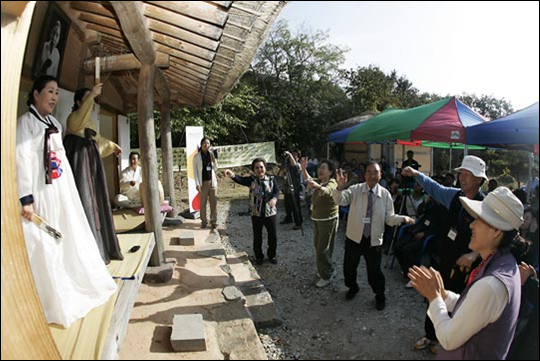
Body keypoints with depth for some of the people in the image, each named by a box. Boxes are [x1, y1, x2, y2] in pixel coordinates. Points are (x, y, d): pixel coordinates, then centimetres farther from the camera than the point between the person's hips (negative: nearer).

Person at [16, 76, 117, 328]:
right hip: (41, 194, -8)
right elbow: (22, 159, -14)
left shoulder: (55, 124, 15)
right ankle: (55, 301, 11)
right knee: (45, 248, -1)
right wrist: (26, 198, -21)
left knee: (71, 242, 16)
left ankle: (76, 289, 32)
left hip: (62, 193, 8)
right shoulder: (26, 121, -7)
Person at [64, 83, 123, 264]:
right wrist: (92, 95, -32)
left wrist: (112, 145, 50)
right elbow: (79, 122, -29)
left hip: (92, 162, 9)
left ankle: (101, 247, 15)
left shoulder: (89, 120, 21)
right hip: (81, 162, -9)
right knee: (85, 202, -12)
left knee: (96, 202, 8)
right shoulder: (73, 117, -4)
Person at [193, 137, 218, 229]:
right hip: (203, 182, -2)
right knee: (203, 203, 4)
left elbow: (215, 168, 9)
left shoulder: (211, 155, 7)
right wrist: (197, 184, -9)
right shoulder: (197, 157, -2)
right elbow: (195, 171, -3)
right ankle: (204, 221, 16)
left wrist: (214, 160, -8)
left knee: (214, 202, 2)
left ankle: (213, 221, 12)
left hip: (212, 181, 3)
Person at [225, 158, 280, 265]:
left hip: (270, 213, 1)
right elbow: (241, 180, -24)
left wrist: (274, 198, -32)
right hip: (256, 214, 0)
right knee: (257, 237, 11)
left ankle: (272, 255, 32)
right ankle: (259, 256, 33)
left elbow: (277, 191, -7)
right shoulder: (252, 180, -5)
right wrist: (233, 175, -47)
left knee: (273, 236, 9)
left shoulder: (272, 179, 0)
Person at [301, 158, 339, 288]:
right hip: (317, 219, 9)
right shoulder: (319, 181, 5)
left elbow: (326, 191, -44)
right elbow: (309, 179, 22)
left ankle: (327, 276, 13)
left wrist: (317, 186, -66)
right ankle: (328, 270, 37)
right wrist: (304, 169, 3)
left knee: (323, 250, -5)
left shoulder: (332, 183, -20)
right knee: (318, 247, 19)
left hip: (328, 220, -9)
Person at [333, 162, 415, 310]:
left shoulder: (385, 194, -6)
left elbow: (389, 218, -5)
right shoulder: (355, 189, -9)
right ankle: (352, 287, 49)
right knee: (349, 266, 16)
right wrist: (340, 187, -43)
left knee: (374, 270, 9)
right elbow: (339, 200, -23)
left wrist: (403, 218, -24)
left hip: (373, 239, -1)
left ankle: (380, 295, 39)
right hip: (354, 237, 1)